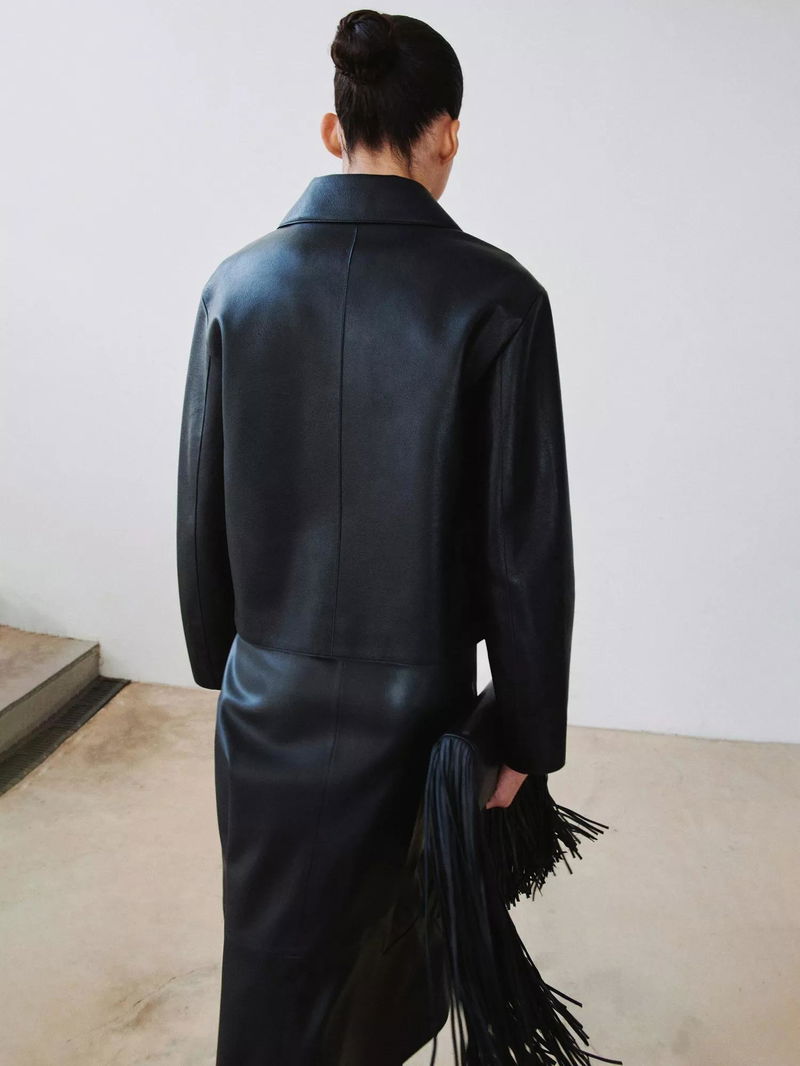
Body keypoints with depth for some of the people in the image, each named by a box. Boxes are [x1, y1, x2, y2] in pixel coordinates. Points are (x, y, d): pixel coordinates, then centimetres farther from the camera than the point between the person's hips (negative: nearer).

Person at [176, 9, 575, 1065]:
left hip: (269, 696, 2)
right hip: (417, 700, -1)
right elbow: (528, 542, -13)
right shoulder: (496, 295, -14)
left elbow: (201, 506, 1)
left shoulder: (239, 283, -5)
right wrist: (529, 732, -1)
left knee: (272, 965, 18)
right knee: (408, 935, 28)